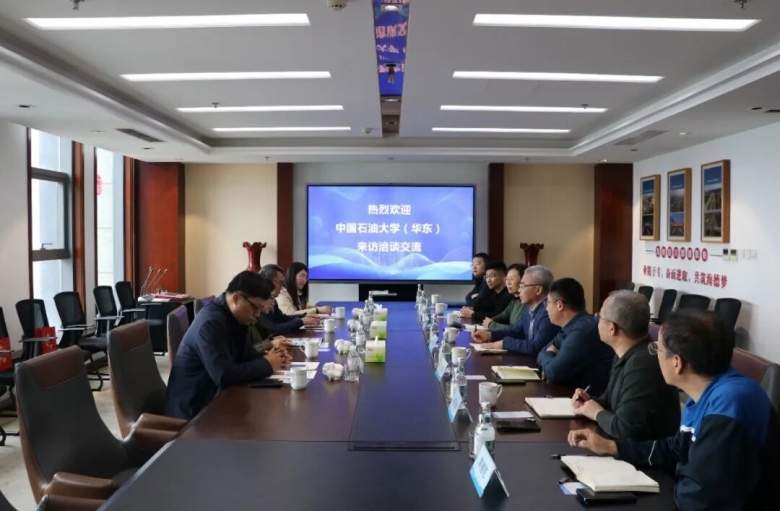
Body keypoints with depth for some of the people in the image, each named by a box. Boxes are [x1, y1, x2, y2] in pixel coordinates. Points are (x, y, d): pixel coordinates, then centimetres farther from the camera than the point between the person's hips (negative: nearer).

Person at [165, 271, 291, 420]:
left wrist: (267, 358, -8)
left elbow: (245, 354, 13)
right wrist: (267, 365, -20)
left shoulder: (236, 318, 4)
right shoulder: (211, 322, -24)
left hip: (213, 395, 8)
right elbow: (224, 376, -31)